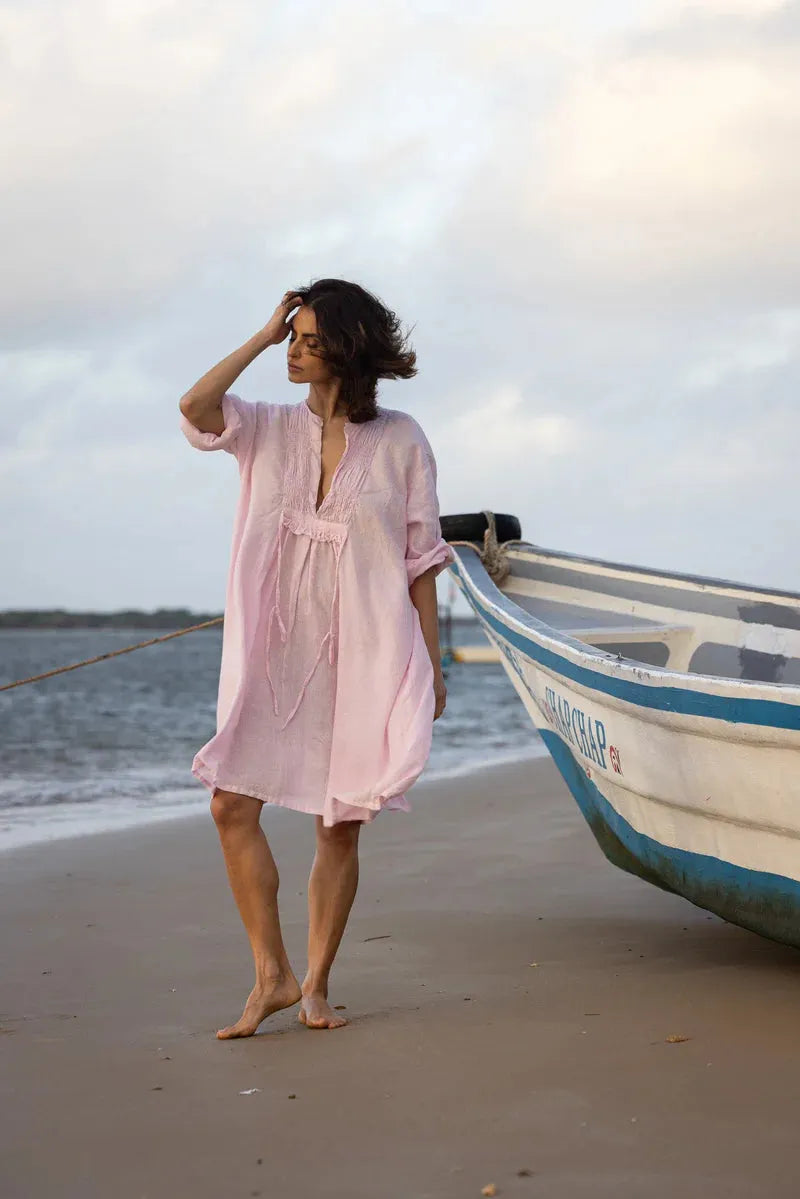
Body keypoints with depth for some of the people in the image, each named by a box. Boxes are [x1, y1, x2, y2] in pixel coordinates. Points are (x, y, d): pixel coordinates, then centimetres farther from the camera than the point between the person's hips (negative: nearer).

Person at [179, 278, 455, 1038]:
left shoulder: (400, 442, 1)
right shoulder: (268, 429, 6)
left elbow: (421, 560, 4)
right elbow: (195, 407, -14)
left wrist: (431, 662, 2)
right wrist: (264, 335, -7)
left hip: (363, 655, -2)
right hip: (272, 653, 2)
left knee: (340, 825, 2)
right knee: (231, 806, -7)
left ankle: (315, 984, 14)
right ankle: (271, 975, 5)